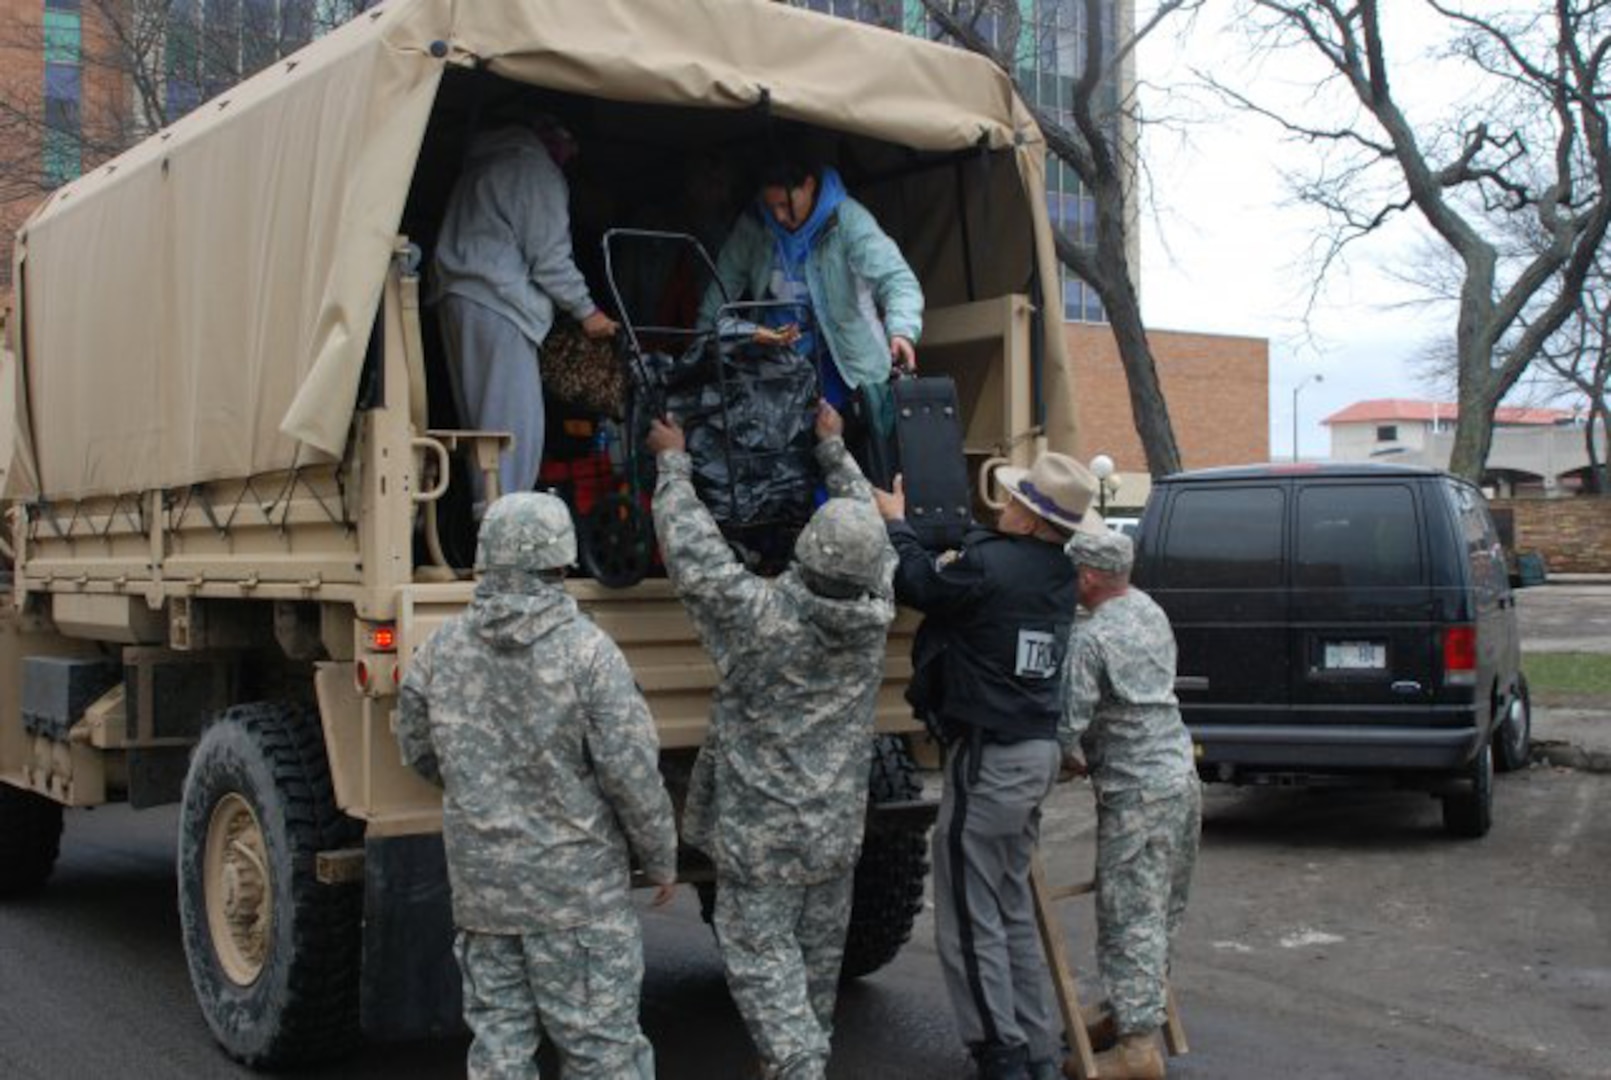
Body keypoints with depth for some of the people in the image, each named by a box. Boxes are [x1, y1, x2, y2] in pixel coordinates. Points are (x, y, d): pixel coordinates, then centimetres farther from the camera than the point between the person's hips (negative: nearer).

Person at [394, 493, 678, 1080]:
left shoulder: (442, 648, -1)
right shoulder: (587, 650, -15)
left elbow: (419, 751, 11)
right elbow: (633, 771, -14)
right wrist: (661, 859, 0)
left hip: (481, 879, 4)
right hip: (575, 882, -4)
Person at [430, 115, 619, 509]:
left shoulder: (484, 163, 22)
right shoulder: (537, 170, -6)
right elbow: (549, 257, -9)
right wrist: (586, 311, 0)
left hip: (455, 295, 9)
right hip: (499, 303, -9)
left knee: (479, 417, 12)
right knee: (515, 420, -9)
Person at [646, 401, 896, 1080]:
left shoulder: (761, 615, -20)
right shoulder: (875, 616, -6)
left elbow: (693, 558, -12)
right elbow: (868, 525, 10)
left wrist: (672, 464, 1)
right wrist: (834, 448, 21)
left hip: (761, 833, -5)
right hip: (837, 829, 5)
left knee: (761, 959, 1)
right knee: (820, 959, 18)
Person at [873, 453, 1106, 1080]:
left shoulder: (993, 565, -22)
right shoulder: (1057, 571, 4)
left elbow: (918, 583, -8)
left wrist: (895, 522, 7)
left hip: (990, 756, -9)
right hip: (1037, 750, 9)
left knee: (969, 917, 2)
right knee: (1013, 908, 19)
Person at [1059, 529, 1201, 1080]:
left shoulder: (1093, 639, -17)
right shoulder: (1152, 612, 9)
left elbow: (1071, 722, -17)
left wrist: (1075, 759, 5)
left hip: (1136, 790, -9)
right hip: (1180, 773, 9)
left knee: (1131, 915, -5)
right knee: (1162, 909, 15)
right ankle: (1129, 1012, 27)